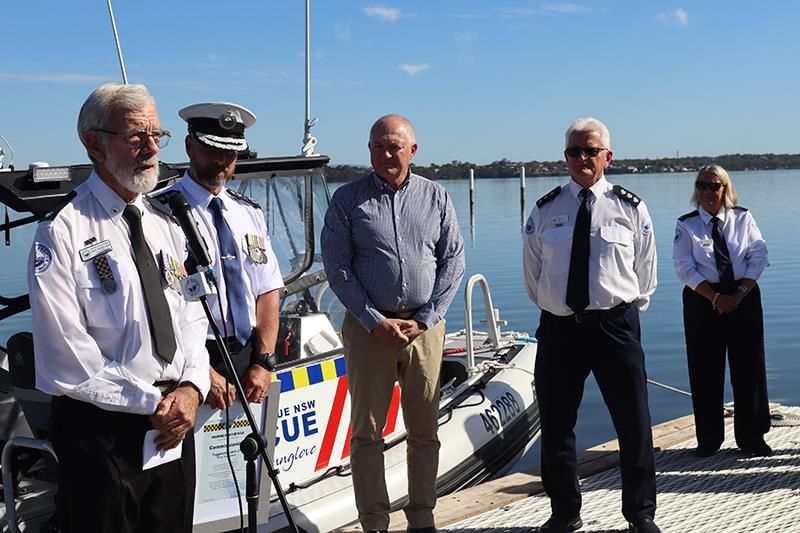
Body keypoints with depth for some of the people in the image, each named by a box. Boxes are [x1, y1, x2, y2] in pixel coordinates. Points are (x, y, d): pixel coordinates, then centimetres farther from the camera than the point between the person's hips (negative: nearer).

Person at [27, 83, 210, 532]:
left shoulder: (166, 223, 10)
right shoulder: (64, 231, -12)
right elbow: (65, 355, -17)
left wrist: (191, 388, -6)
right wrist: (151, 402, -14)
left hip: (173, 423, 6)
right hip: (101, 428, -6)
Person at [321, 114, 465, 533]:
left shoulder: (435, 197, 7)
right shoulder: (348, 199, 2)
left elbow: (453, 261, 5)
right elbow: (337, 268, -2)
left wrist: (425, 319, -5)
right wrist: (376, 322, -9)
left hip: (425, 325, 2)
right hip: (368, 326, -1)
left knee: (425, 430, 7)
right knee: (366, 431, 2)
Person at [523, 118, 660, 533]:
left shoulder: (631, 208, 2)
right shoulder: (544, 210, 5)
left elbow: (645, 273, 10)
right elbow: (532, 273, 14)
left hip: (616, 326, -1)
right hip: (558, 328, 2)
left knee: (634, 424, 4)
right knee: (555, 425, 8)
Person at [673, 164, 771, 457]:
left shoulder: (743, 218, 5)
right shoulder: (686, 225, 0)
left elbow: (758, 257, 0)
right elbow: (685, 268, -7)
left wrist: (739, 295, -12)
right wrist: (716, 298, -15)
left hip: (744, 296, 1)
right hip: (702, 300, -1)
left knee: (749, 367, 3)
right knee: (705, 370, 2)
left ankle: (751, 437, 17)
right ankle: (708, 439, 14)